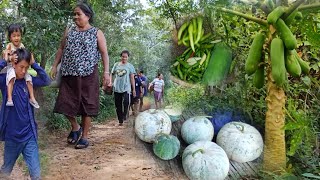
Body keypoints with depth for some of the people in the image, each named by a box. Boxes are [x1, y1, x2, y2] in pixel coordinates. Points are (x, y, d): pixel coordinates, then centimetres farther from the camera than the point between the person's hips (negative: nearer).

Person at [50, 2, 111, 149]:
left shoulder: (97, 33, 2)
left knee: (86, 105, 0)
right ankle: (75, 127, 27)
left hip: (88, 75, -4)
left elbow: (104, 53, -2)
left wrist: (106, 72, -11)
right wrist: (54, 66, 8)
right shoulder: (69, 31, 13)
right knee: (65, 104, 2)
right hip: (69, 74, 4)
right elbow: (61, 49, 17)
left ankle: (84, 137, 13)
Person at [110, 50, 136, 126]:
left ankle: (125, 113, 4)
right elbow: (112, 74, 14)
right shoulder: (116, 64, 11)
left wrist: (134, 89, 0)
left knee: (126, 102, -24)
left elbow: (132, 78, 3)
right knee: (118, 105, 5)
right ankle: (120, 121, 17)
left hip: (126, 88, -3)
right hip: (116, 88, 3)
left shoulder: (130, 66, 5)